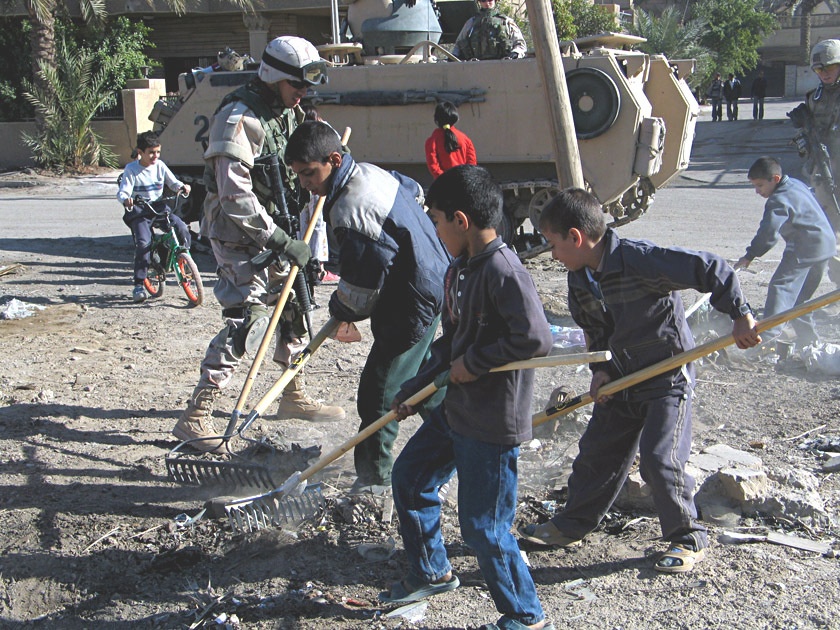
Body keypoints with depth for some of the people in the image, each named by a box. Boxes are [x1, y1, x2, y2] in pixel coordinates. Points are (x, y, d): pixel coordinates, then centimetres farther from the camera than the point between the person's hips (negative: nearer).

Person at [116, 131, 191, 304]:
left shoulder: (160, 165, 5)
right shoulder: (131, 169, -6)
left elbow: (173, 182, 7)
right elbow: (122, 192, -12)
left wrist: (182, 187, -17)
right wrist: (126, 200, -36)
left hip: (159, 207, 4)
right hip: (139, 211, -3)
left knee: (182, 229, -20)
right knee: (143, 242, -24)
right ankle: (138, 285, -15)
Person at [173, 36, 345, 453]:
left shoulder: (287, 113, 8)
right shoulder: (238, 118, -21)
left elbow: (293, 171, 18)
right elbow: (236, 196, -27)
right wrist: (281, 242, -27)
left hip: (272, 224, 9)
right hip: (235, 229, -9)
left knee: (292, 302, 13)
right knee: (249, 316, -17)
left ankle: (293, 397, 30)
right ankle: (195, 416, -13)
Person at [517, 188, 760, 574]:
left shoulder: (639, 259, -26)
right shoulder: (580, 280, 0)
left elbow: (709, 270, -24)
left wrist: (740, 316, -23)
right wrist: (602, 370, -3)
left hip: (669, 377, -8)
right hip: (623, 379, 8)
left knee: (659, 459, -12)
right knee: (596, 452, 12)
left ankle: (688, 539, 9)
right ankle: (571, 525, 29)